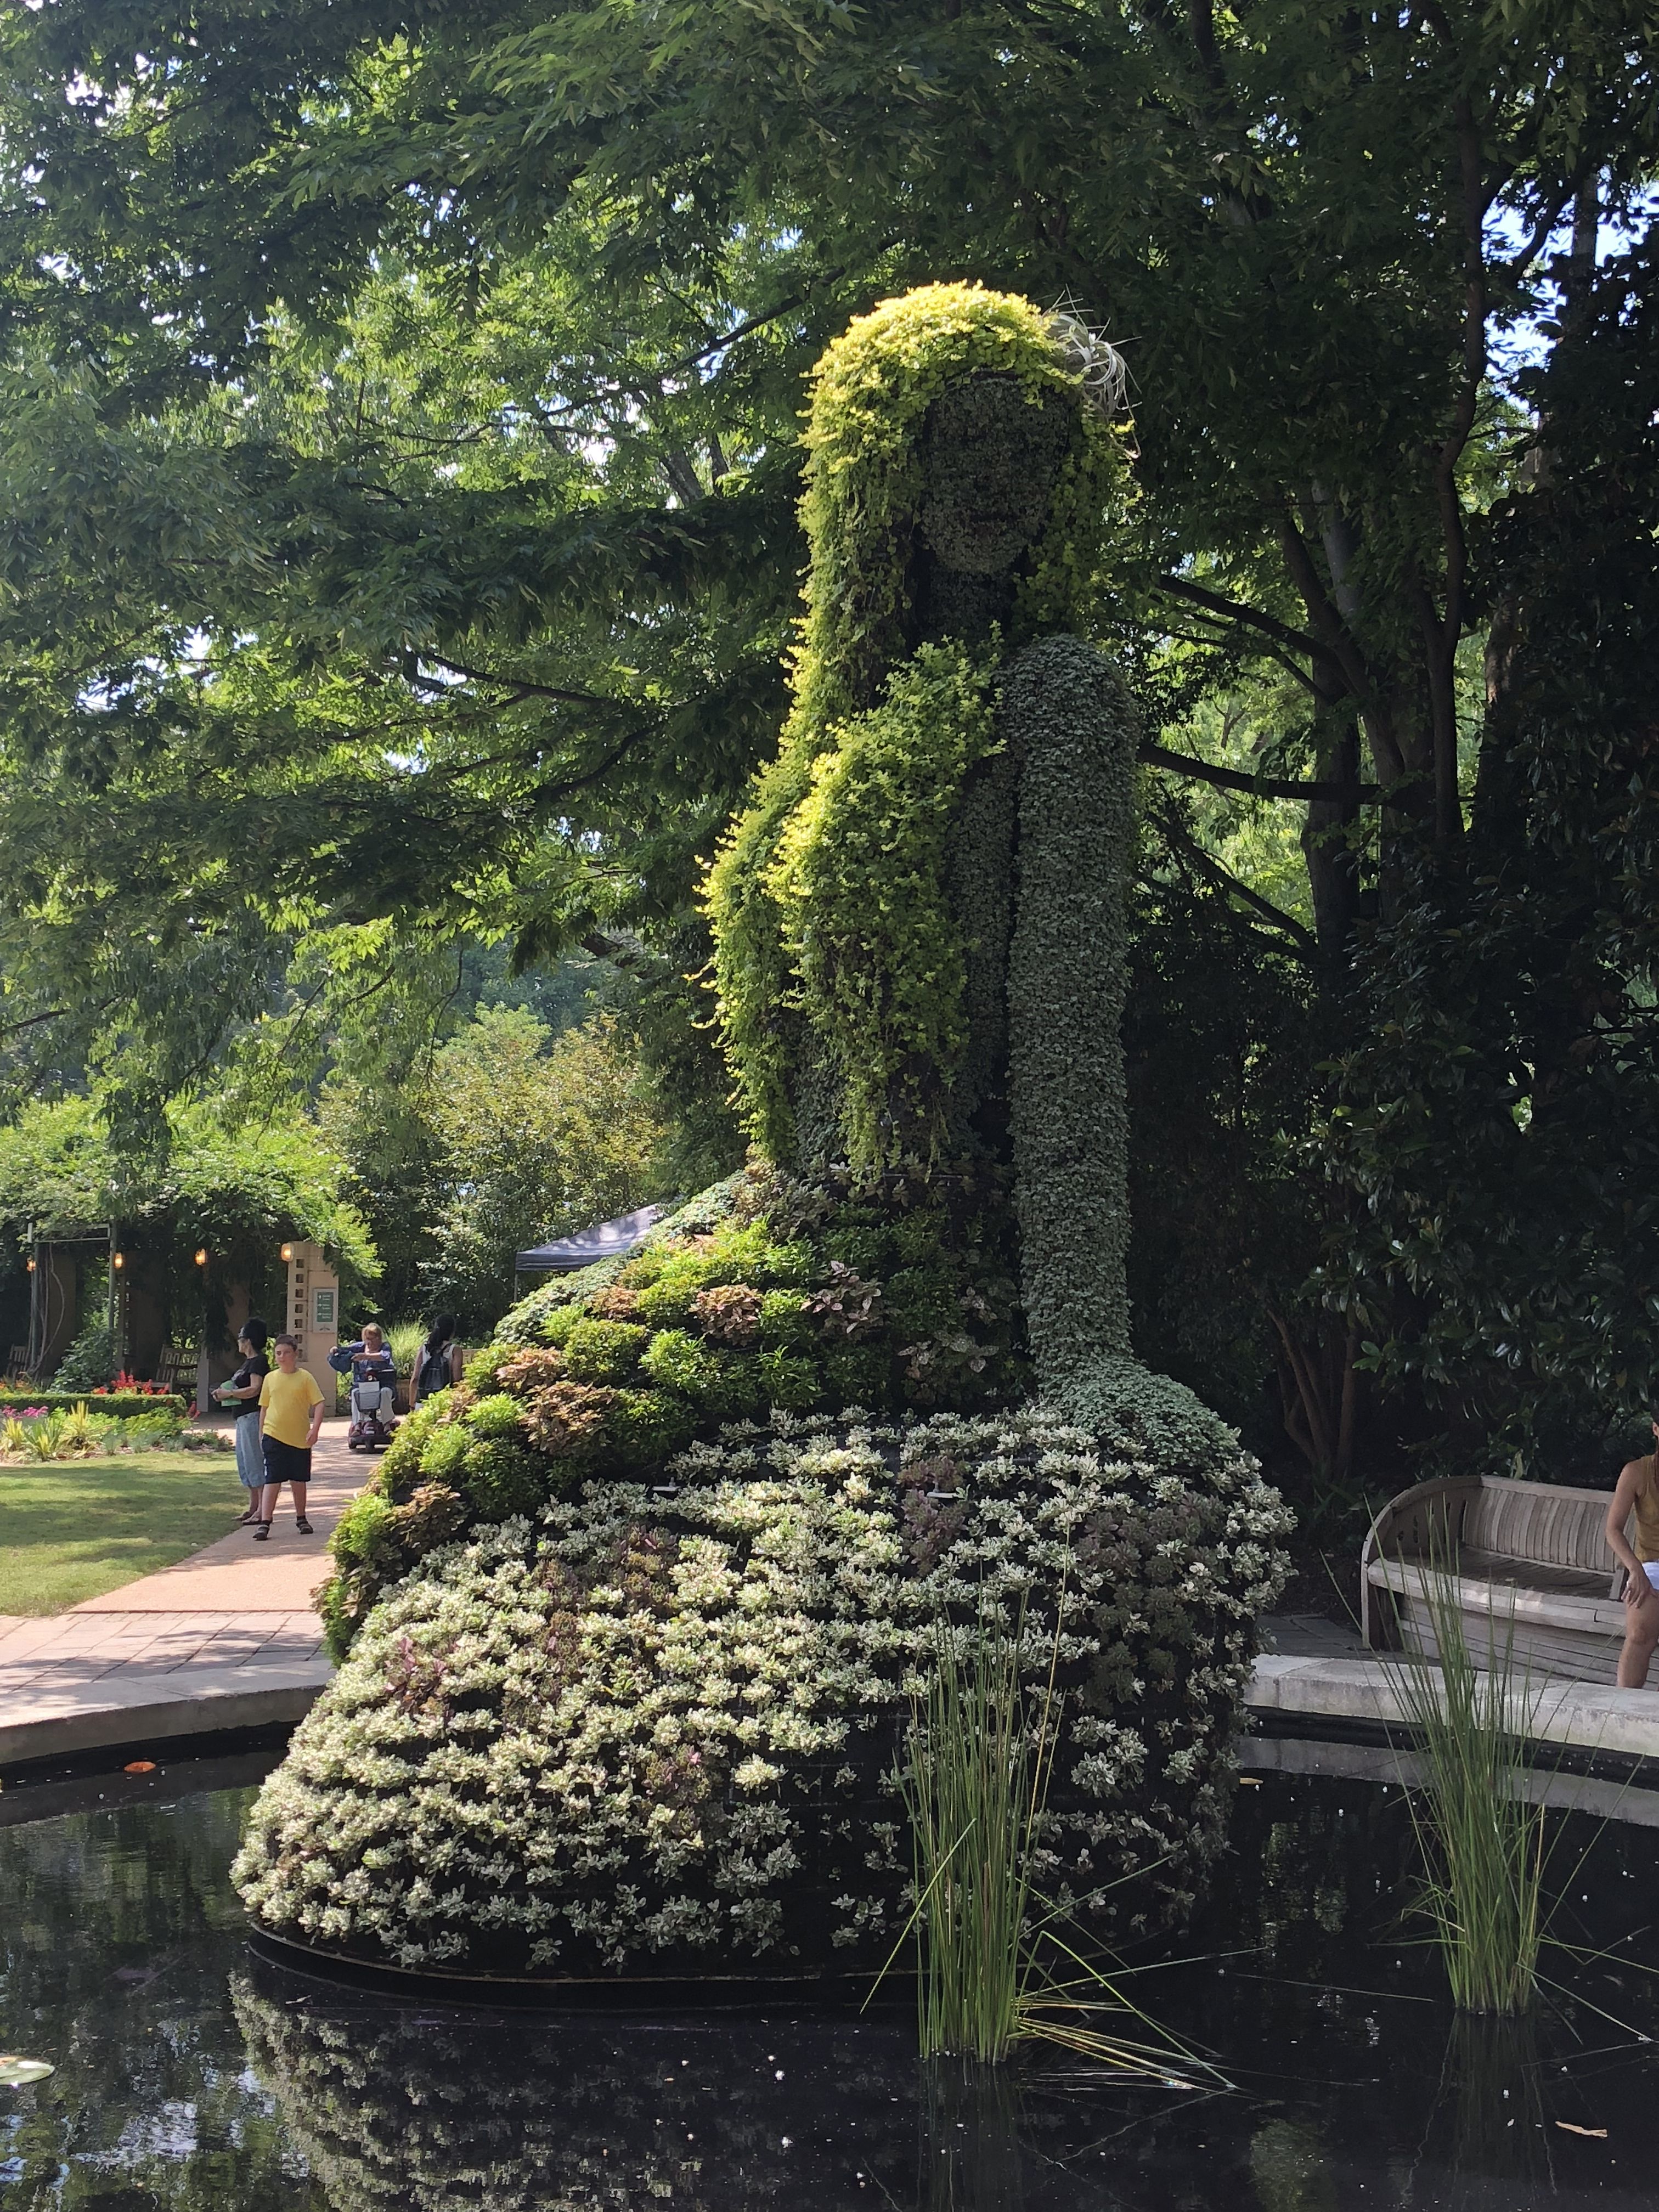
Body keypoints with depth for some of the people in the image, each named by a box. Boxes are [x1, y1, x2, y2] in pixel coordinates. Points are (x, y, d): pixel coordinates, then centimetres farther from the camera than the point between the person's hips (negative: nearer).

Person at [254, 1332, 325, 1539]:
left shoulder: (305, 1377, -1)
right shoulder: (270, 1378, 6)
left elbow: (318, 1404, -4)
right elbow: (264, 1407, 14)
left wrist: (315, 1429, -15)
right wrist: (261, 1433, 11)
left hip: (300, 1437, 0)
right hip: (274, 1436, 0)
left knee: (299, 1481, 12)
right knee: (272, 1481, -7)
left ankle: (301, 1519, 28)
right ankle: (264, 1523, -10)